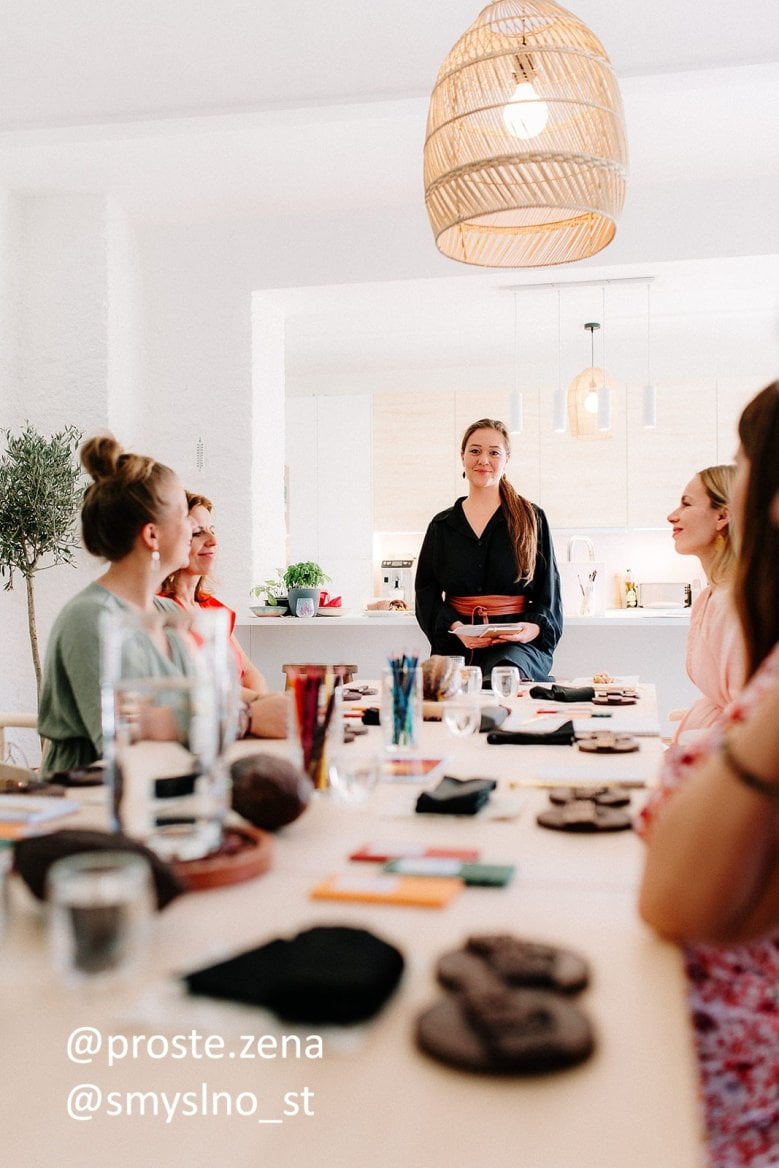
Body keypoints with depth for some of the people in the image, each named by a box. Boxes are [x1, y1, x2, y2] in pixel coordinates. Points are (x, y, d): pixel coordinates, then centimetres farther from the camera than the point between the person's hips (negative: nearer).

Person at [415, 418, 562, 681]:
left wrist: (533, 627, -11)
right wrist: (455, 627, -9)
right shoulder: (442, 525, 15)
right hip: (455, 645, 2)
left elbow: (549, 592, 10)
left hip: (517, 643, -2)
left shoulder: (532, 519, 11)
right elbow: (426, 592, 11)